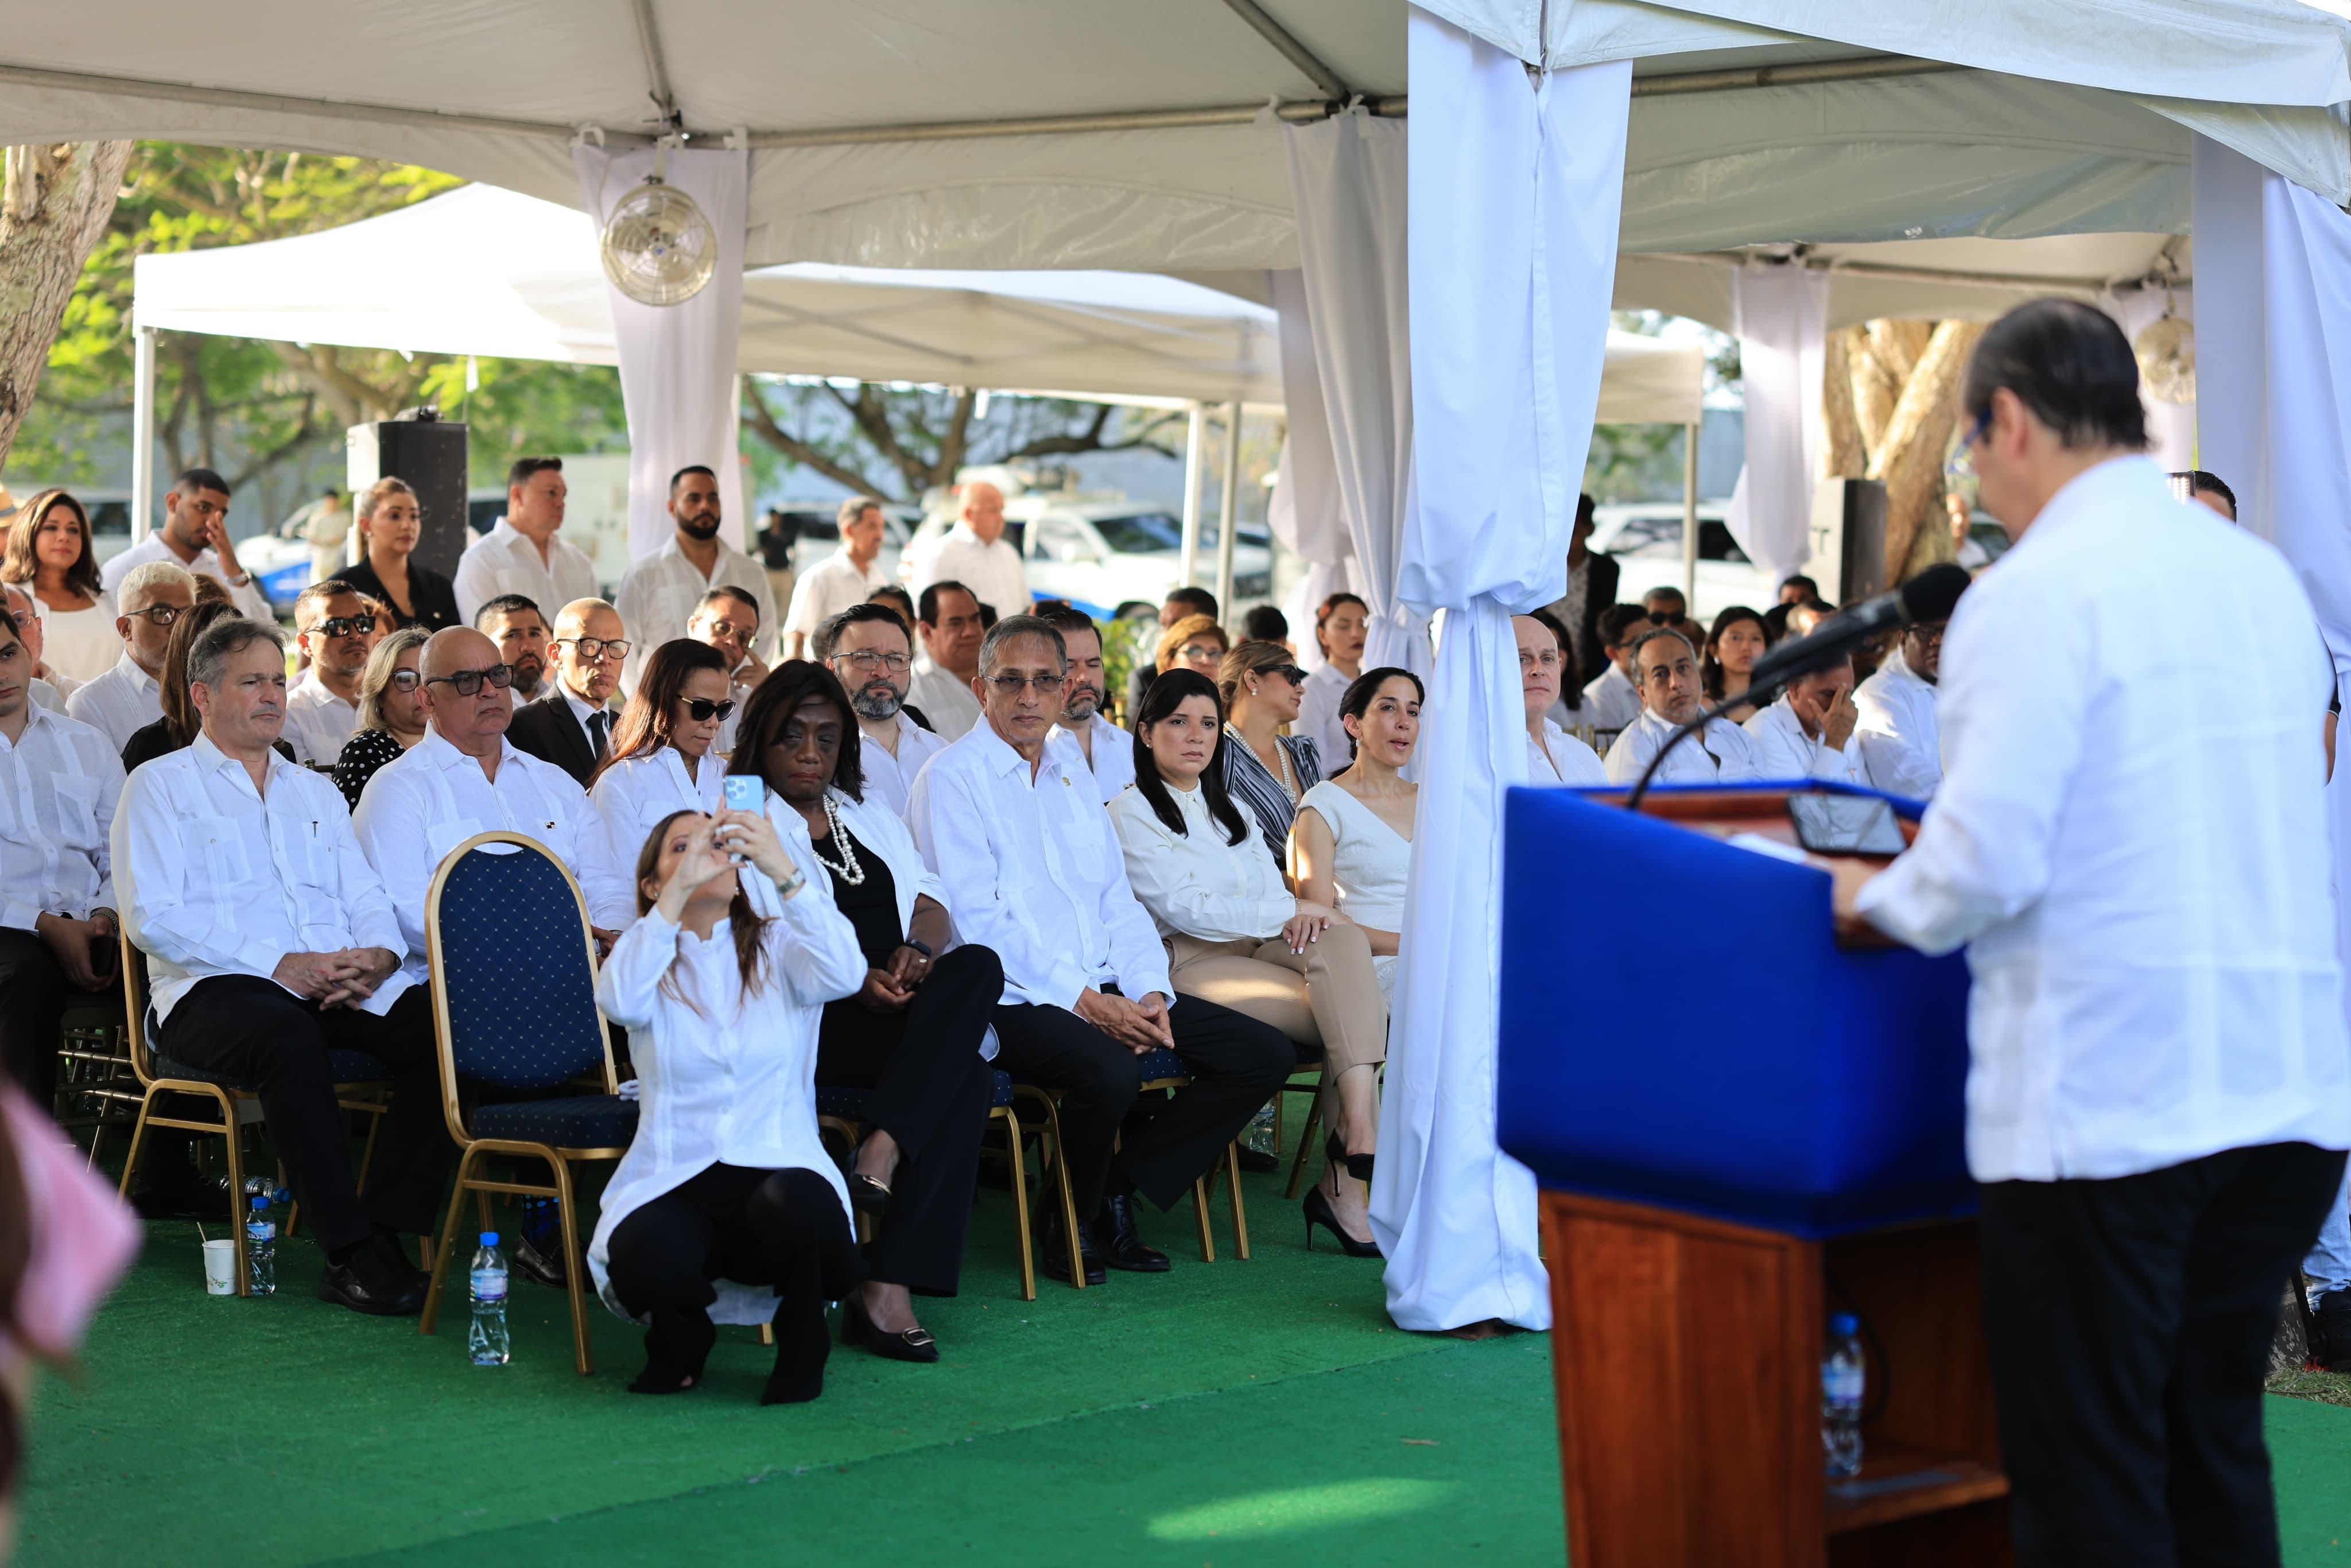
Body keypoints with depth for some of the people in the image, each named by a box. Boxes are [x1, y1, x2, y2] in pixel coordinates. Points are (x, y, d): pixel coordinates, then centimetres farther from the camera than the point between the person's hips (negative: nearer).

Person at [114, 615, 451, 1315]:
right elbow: (153, 916, -6)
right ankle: (350, 1252, -36)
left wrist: (379, 954, -7)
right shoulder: (160, 786, 9)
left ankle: (388, 1232, -25)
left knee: (438, 1029, -25)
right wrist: (277, 964, -15)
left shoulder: (316, 791, 27)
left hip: (340, 988, 5)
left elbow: (367, 897, 20)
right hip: (215, 989, -5)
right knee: (288, 1037, -39)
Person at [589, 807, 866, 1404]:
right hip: (673, 1183, 0)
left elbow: (844, 974, -15)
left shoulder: (777, 949, 8)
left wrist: (785, 871, -28)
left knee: (798, 1205, -36)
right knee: (641, 1258, -34)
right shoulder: (650, 960, 9)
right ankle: (681, 1336, 6)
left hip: (779, 1172, 0)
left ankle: (802, 1345, -3)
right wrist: (678, 894, -25)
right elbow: (618, 1001, -17)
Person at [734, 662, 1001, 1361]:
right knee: (965, 1075, -29)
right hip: (806, 1016, -5)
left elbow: (928, 900, 13)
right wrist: (855, 980, -19)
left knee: (975, 965, -30)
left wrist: (918, 951, -12)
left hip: (902, 1007, 5)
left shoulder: (871, 817, 28)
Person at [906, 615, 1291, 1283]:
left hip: (1104, 991, 8)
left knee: (1265, 1053, -5)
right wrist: (1083, 1000, -17)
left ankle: (1118, 1191, 0)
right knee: (1109, 1071, -37)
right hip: (1013, 998, -8)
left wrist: (1149, 993, -2)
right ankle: (1070, 1223, -8)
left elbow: (1119, 903, 18)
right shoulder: (953, 777, -3)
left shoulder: (1074, 778, 21)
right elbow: (976, 921, -12)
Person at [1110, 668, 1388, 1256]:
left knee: (1343, 938, -31)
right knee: (1355, 1020, -28)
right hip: (1190, 961, -6)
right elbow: (1183, 907, -8)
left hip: (1260, 946, 6)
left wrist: (1302, 919, -7)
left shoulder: (1232, 811, 28)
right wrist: (1289, 909, -10)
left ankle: (1359, 1131, -41)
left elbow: (1274, 889, 20)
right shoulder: (1130, 813, 5)